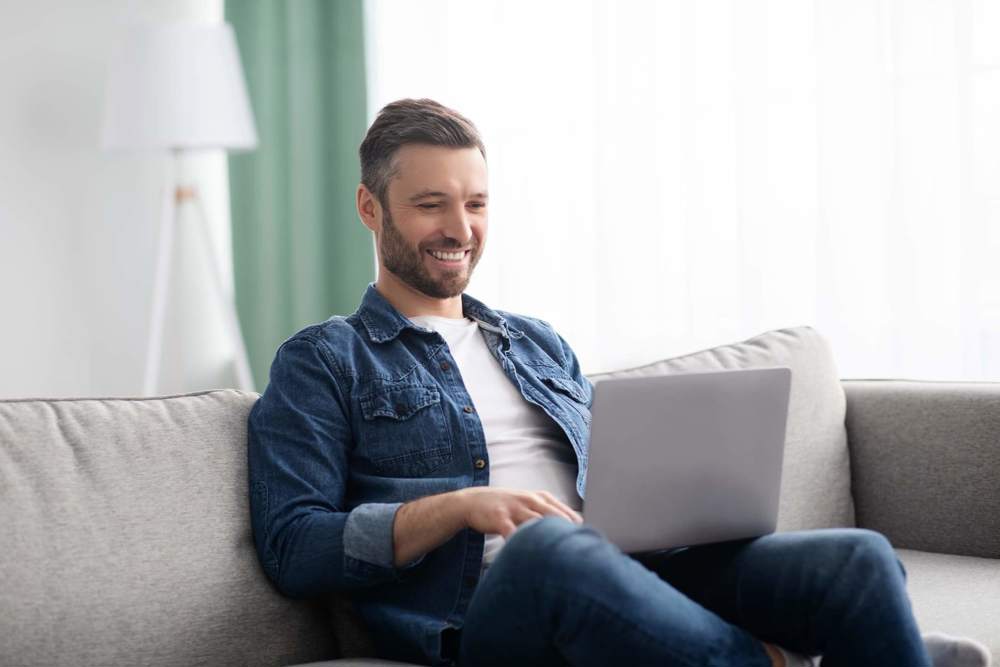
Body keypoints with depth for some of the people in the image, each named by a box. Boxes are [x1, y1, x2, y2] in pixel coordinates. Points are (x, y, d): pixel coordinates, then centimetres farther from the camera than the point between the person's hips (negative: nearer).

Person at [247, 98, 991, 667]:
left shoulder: (540, 344, 29)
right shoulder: (322, 363, 10)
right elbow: (292, 546, -2)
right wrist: (458, 508, -15)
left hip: (628, 580, 5)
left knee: (858, 558, -21)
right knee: (551, 545, -42)